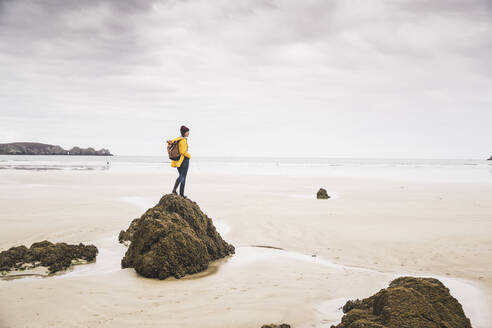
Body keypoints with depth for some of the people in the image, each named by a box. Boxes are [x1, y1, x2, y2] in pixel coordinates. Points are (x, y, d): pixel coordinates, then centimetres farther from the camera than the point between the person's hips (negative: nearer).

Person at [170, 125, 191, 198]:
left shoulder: (177, 139, 6)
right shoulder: (184, 140, -18)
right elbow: (183, 152, -25)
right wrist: (189, 156, -6)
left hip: (178, 160, 8)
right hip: (184, 159, -8)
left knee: (181, 176, 22)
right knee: (183, 177, 4)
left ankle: (174, 189, 7)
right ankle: (181, 194, 9)